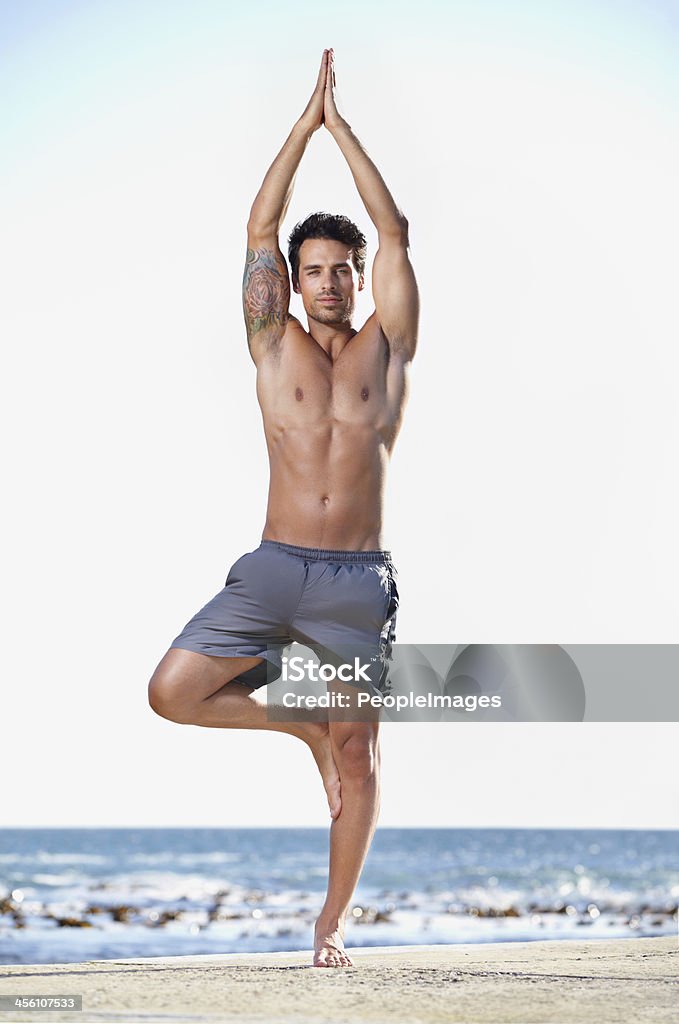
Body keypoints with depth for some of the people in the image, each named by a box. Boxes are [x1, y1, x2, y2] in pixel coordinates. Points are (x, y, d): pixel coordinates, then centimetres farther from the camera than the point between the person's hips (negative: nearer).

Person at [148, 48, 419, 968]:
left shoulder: (386, 348, 9)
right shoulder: (277, 347, 9)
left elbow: (395, 233, 4)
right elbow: (260, 228, 6)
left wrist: (344, 127, 6)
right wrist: (307, 122, 7)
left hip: (359, 582, -1)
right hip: (272, 570, 1)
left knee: (358, 760, 1)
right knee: (172, 693, -11)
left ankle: (333, 923, 17)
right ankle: (299, 716, 12)